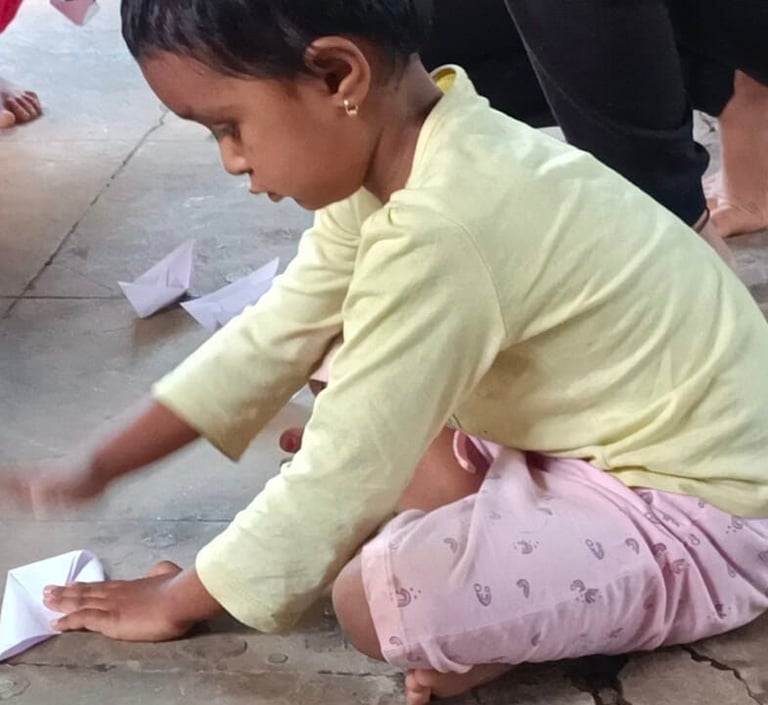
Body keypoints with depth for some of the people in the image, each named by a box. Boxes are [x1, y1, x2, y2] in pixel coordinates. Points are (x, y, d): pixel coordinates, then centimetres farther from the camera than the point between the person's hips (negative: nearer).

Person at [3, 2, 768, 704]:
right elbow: (272, 337, 7)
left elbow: (336, 479, -23)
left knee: (377, 600, -29)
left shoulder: (439, 231, -31)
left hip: (698, 513, -9)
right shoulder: (404, 157, -2)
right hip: (606, 432, 10)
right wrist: (97, 466, 9)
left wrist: (177, 600, -7)